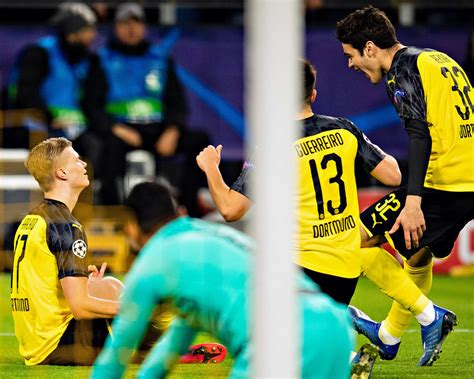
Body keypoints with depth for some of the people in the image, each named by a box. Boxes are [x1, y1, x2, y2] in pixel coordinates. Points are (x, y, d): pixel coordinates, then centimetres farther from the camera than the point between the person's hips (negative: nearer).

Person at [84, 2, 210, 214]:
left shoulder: (161, 59, 18)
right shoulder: (103, 61, 9)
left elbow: (177, 102, 14)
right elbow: (92, 105, 1)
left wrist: (173, 131, -6)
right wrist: (114, 129, -17)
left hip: (157, 131, 3)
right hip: (122, 130, -3)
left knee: (200, 140, -21)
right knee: (113, 144, -39)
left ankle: (187, 208, -21)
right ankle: (111, 204, -37)